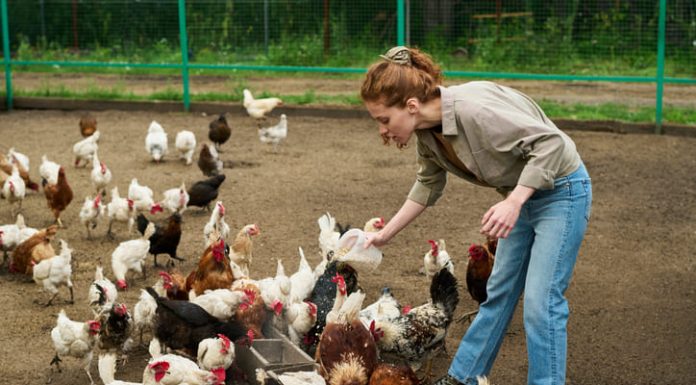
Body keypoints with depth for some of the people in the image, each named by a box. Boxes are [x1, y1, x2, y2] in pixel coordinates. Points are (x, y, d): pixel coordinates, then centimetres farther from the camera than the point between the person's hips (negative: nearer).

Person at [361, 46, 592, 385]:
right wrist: (385, 234, 13)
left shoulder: (472, 109, -33)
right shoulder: (427, 131, -5)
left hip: (561, 189, -8)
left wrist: (513, 202, -37)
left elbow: (550, 141, -31)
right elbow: (428, 185, 13)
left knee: (541, 301, -10)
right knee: (498, 292, 16)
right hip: (522, 195, 9)